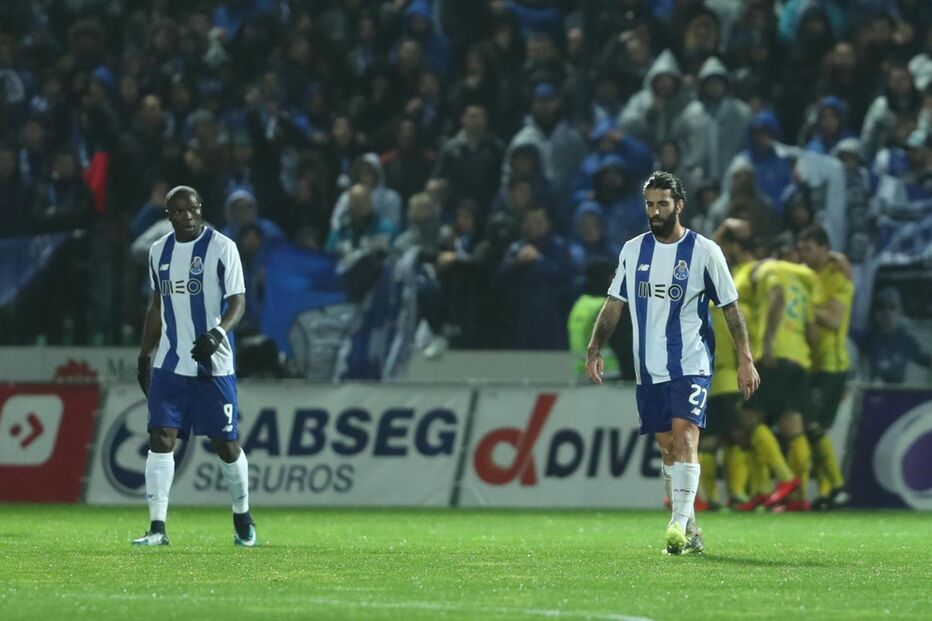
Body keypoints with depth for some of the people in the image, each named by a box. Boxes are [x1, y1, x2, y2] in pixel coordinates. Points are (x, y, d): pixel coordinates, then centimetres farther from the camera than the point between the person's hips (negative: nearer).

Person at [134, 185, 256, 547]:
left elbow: (238, 301, -9)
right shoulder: (159, 252, 11)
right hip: (169, 365, 4)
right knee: (161, 439, -8)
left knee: (225, 444, 2)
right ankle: (157, 527, -7)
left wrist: (218, 332, -27)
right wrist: (144, 356, 18)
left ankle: (243, 519, 23)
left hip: (213, 365, -4)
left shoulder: (221, 248, -6)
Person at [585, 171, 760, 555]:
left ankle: (679, 524, -27)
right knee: (667, 447, 8)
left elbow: (730, 307, 0)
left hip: (691, 365, -5)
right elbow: (614, 304, 13)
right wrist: (595, 349, 3)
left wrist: (746, 361, -3)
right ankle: (690, 530, 16)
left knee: (685, 437, -20)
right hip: (648, 370, 5)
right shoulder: (633, 250, 8)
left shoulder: (704, 251, -3)